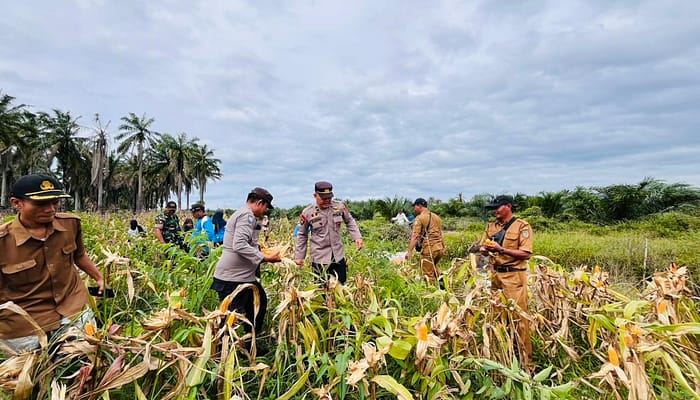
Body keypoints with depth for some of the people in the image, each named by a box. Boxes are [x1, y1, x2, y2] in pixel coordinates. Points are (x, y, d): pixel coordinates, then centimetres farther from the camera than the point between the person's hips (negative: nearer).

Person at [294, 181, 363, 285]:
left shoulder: (339, 206, -6)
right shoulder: (308, 213, -10)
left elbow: (350, 221, 11)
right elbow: (302, 235, 2)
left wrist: (357, 237, -3)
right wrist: (299, 256, 4)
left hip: (338, 256, 2)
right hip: (319, 258, -2)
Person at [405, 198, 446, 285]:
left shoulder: (419, 218, -8)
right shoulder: (436, 217, 14)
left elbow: (415, 236, -17)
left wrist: (409, 251, -20)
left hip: (428, 249, -7)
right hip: (439, 248, 7)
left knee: (428, 274, 4)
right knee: (433, 266, 31)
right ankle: (440, 281, 21)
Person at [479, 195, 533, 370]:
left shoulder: (522, 226, -6)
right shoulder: (491, 226, 11)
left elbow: (526, 254, -13)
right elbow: (483, 248, 14)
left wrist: (501, 249, -20)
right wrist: (484, 249, -9)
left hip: (513, 276, -6)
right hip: (494, 275, 6)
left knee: (519, 318, -3)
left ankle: (526, 363, 10)